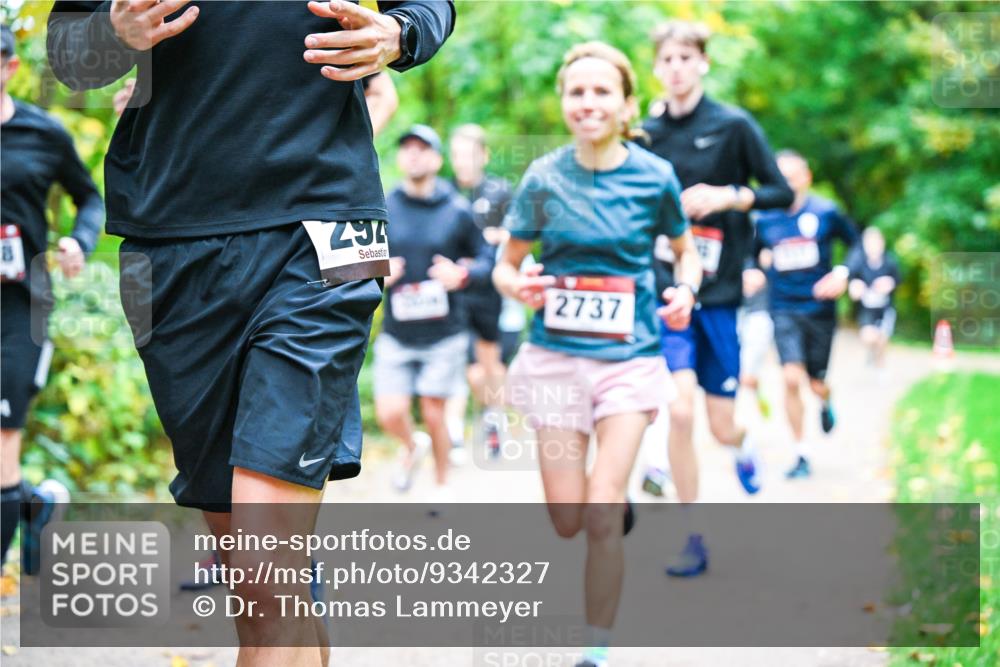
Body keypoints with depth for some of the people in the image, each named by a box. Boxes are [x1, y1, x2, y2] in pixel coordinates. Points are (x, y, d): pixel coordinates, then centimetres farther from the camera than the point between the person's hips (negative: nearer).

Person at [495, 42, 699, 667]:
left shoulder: (654, 175, -4)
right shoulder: (544, 178, -3)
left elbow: (686, 251, 11)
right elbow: (506, 264, 6)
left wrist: (685, 290, -10)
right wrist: (516, 285, -17)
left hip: (629, 356, -1)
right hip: (557, 353, 1)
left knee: (601, 519, -11)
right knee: (567, 521, 5)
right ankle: (620, 505, 42)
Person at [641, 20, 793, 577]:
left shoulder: (735, 126, -3)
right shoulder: (646, 135, 6)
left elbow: (782, 193, -2)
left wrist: (727, 196, -16)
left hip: (719, 291, -1)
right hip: (664, 287, 1)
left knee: (722, 426, 1)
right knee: (681, 409, -14)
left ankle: (743, 444, 41)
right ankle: (693, 537, 0)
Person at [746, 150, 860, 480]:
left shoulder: (826, 213, -4)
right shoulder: (764, 220, 1)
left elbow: (856, 244, 7)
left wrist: (842, 274, -9)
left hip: (820, 309, 0)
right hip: (784, 310, 0)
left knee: (816, 384, 5)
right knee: (791, 378, -15)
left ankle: (826, 404, 46)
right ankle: (801, 454, -2)